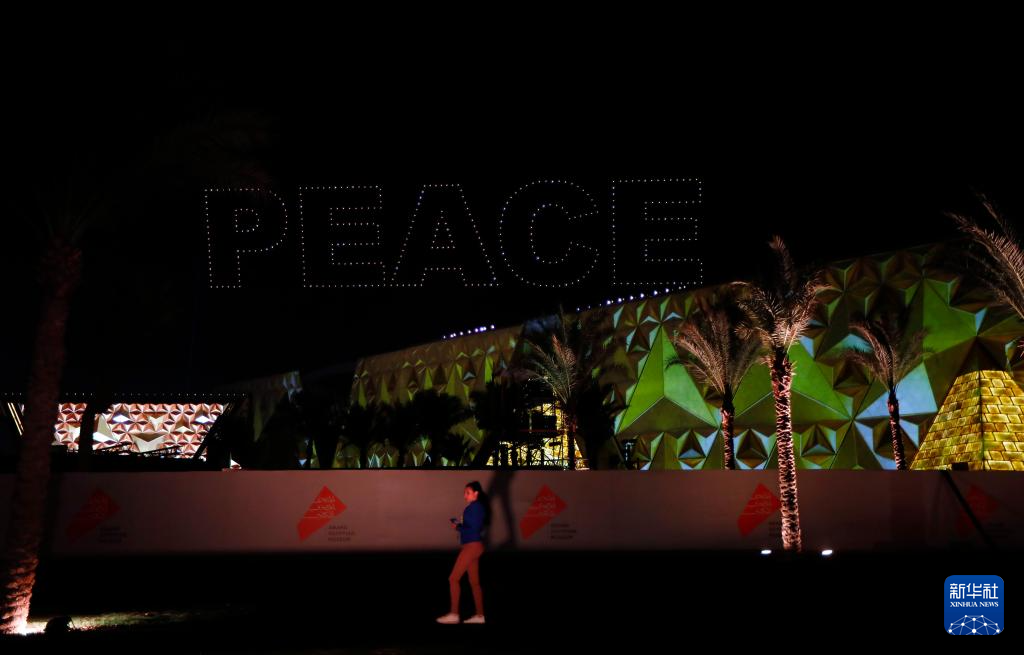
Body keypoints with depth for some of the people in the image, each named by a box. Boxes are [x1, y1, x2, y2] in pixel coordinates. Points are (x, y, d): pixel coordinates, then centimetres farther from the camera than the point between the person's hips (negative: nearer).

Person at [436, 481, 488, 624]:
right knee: (474, 582, 11)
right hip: (472, 546, 10)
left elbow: (474, 529, -20)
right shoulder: (476, 507, 14)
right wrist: (459, 525, 2)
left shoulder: (475, 506, -14)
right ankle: (479, 615, 13)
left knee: (453, 579, -7)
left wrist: (458, 527, -10)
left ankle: (454, 614, -6)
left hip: (472, 546, -10)